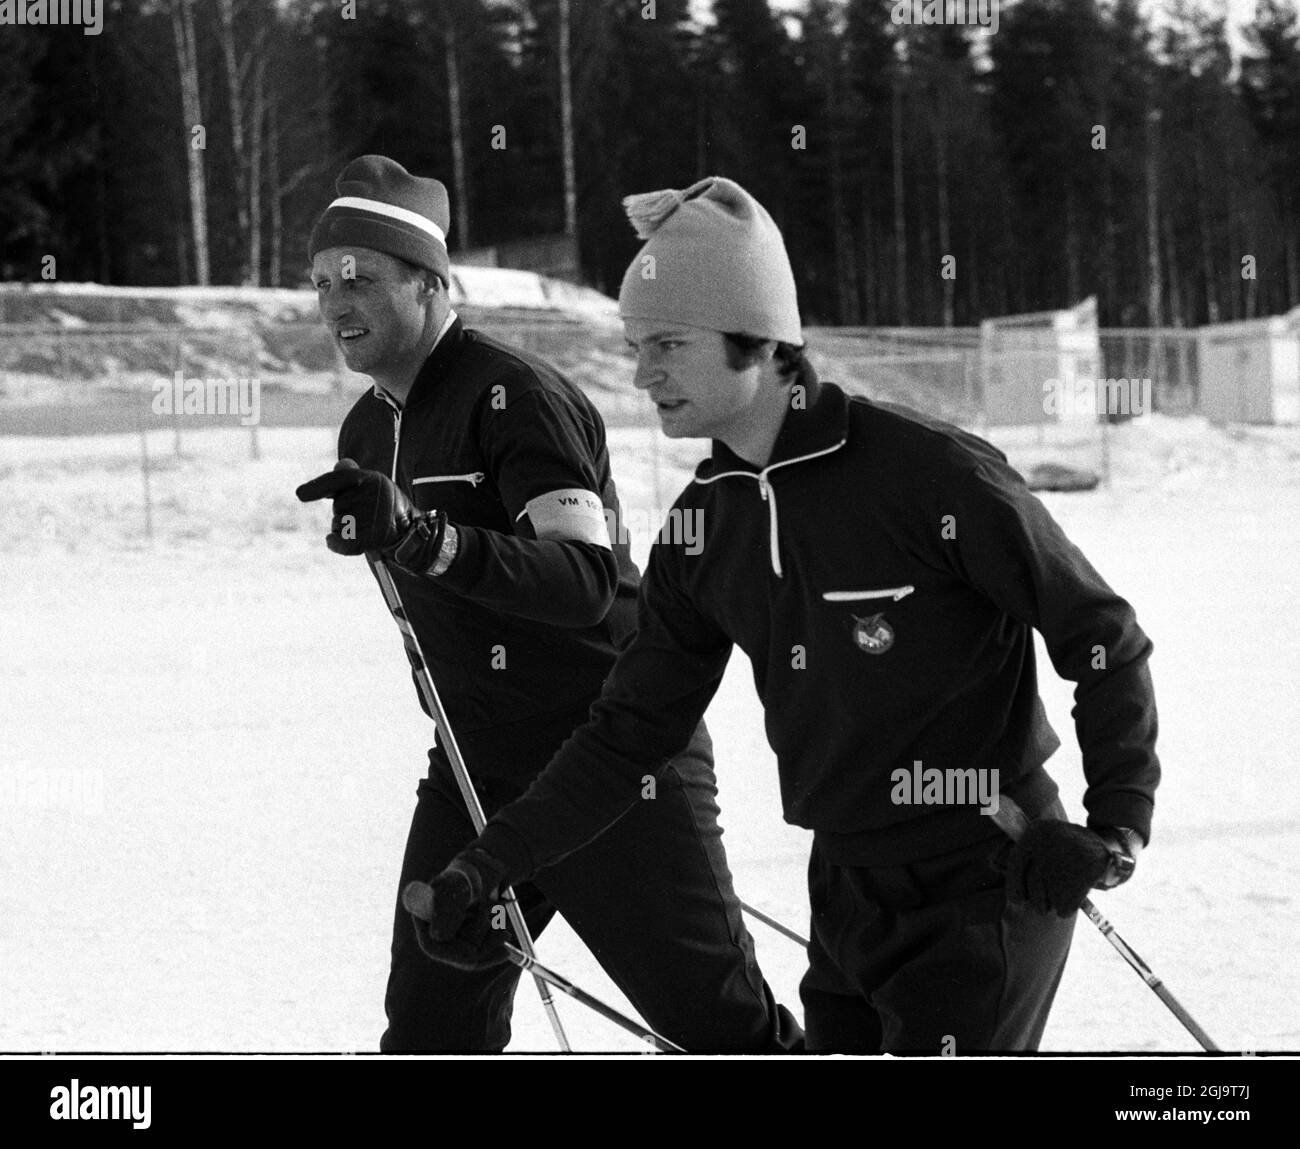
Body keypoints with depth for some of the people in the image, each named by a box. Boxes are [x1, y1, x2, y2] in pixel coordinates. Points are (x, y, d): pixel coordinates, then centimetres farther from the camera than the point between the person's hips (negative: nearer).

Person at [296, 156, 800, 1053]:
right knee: (429, 1035, 0)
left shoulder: (514, 393, -15)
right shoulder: (367, 433, 10)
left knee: (724, 1020, -4)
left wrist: (419, 535, -42)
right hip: (473, 772, 7)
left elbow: (587, 581, -30)